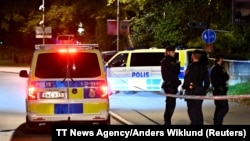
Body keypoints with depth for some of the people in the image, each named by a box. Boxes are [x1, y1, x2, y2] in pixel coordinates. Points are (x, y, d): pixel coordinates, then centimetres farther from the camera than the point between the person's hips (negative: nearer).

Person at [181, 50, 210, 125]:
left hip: (191, 90, -7)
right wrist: (204, 89, 21)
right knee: (198, 109, 14)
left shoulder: (191, 66, -13)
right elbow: (207, 80, 11)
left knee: (192, 109, -2)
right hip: (200, 90, 7)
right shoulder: (204, 67, 8)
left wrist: (184, 87, -3)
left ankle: (194, 123, -6)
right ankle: (200, 123, 17)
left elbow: (187, 79, -16)